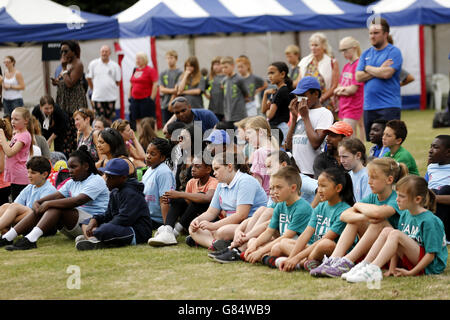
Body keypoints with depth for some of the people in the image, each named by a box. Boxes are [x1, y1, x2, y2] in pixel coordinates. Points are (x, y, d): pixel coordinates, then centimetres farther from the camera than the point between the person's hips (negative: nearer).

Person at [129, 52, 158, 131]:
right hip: (135, 100, 7)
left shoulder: (151, 70, -6)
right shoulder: (135, 70, 14)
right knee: (138, 121, 8)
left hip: (146, 99, -7)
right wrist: (129, 97, 14)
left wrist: (152, 98, -15)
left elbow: (155, 85, -11)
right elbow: (131, 85, 21)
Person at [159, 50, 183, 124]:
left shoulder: (180, 73, 0)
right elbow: (161, 89, 4)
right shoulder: (162, 74, 12)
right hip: (165, 105, 4)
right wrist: (172, 90, -11)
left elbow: (178, 89, -7)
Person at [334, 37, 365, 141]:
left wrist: (340, 90, 2)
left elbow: (353, 89, -15)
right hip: (344, 107, 8)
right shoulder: (346, 66, 14)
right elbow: (336, 91, 14)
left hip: (353, 108, -8)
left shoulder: (359, 65, -11)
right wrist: (344, 90, -8)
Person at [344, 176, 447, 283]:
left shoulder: (430, 221, -16)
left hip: (430, 265, -8)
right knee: (387, 230, -7)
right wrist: (392, 269, -5)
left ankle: (373, 269, -37)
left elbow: (431, 254, -17)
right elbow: (397, 246, 7)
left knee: (395, 234, -25)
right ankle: (364, 265, -17)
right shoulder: (405, 215, 7)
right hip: (409, 261, 8)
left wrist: (411, 273, -20)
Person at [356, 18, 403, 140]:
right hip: (369, 106, 6)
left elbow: (386, 74, -16)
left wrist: (368, 68, 0)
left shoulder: (394, 52, -2)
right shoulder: (365, 54, 16)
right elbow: (358, 77, 4)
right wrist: (379, 70, -7)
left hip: (389, 106, -6)